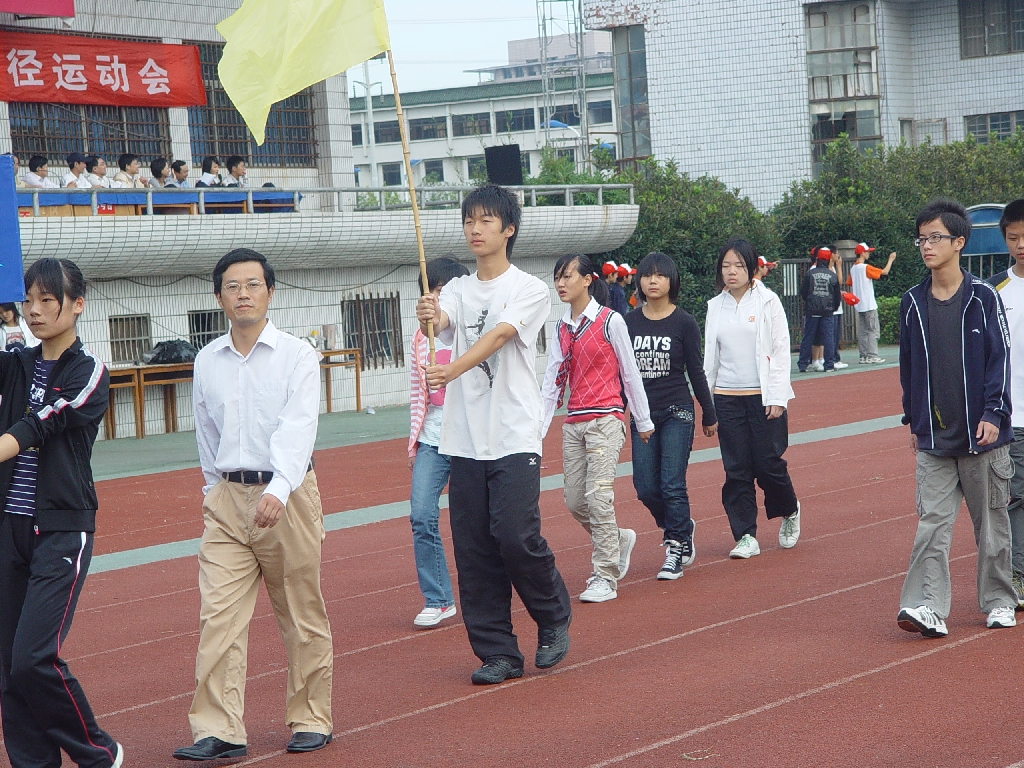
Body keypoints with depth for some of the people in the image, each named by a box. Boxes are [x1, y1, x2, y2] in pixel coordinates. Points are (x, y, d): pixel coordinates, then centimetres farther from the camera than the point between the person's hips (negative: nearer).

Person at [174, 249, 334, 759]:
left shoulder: (297, 356, -5)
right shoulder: (207, 362, 8)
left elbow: (298, 428, -17)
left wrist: (277, 491, -31)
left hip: (287, 495, -3)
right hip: (227, 500, 3)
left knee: (302, 617, 5)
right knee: (218, 616, -6)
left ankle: (310, 720, 18)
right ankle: (218, 732, -6)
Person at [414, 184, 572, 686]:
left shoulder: (529, 290, -2)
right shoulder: (457, 290, 12)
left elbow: (499, 334, -20)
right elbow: (439, 321, -10)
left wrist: (453, 369, -37)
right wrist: (428, 317, -35)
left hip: (514, 437, -5)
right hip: (464, 439, 5)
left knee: (517, 536, -13)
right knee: (473, 549, 3)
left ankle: (554, 621, 12)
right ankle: (497, 652, 11)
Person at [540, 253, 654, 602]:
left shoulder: (610, 321, -6)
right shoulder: (562, 328, 11)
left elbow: (630, 373, -1)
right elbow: (553, 380, 10)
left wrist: (643, 421, 3)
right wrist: (538, 428, 4)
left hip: (605, 420, -6)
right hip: (573, 424, 6)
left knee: (598, 496, -13)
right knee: (574, 501, 5)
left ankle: (605, 578, -6)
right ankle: (619, 539, 32)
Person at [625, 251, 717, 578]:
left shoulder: (684, 322, -4)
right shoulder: (629, 322, 4)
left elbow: (696, 371, 1)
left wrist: (709, 415, 5)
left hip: (677, 412, -3)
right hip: (642, 414, 3)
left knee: (672, 485, -7)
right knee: (646, 488, 2)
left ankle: (676, 550, 6)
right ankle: (681, 529, 28)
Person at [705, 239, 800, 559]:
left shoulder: (767, 301, -2)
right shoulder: (715, 307, 9)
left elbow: (781, 351, -3)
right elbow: (710, 356, 13)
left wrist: (777, 398, -10)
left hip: (763, 397, -3)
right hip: (727, 398, 3)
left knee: (769, 465, -4)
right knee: (736, 470, 0)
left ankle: (789, 512, 24)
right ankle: (745, 536, 5)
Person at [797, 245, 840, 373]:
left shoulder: (810, 273, -3)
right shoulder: (832, 275, 1)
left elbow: (803, 293, 1)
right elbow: (837, 295, 7)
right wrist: (834, 307, 23)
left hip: (811, 311, 0)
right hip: (828, 311, 0)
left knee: (807, 338, 4)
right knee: (828, 337, 3)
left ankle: (803, 364, 5)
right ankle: (829, 364, 0)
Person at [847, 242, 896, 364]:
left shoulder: (853, 268, 10)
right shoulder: (865, 267, -13)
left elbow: (850, 284, 16)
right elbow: (884, 272, -14)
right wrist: (891, 259, -2)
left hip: (859, 305, 8)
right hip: (869, 304, -8)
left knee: (862, 331, 7)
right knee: (872, 330, -5)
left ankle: (864, 356, 7)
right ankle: (872, 356, -8)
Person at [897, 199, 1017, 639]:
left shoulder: (983, 298, -4)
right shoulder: (912, 303, 6)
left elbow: (999, 359, -5)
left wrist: (993, 414, -14)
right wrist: (912, 420, 15)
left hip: (982, 436, -2)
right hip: (933, 438, 2)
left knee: (991, 521, 8)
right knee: (931, 522, -6)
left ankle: (999, 602, 21)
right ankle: (927, 607, -10)